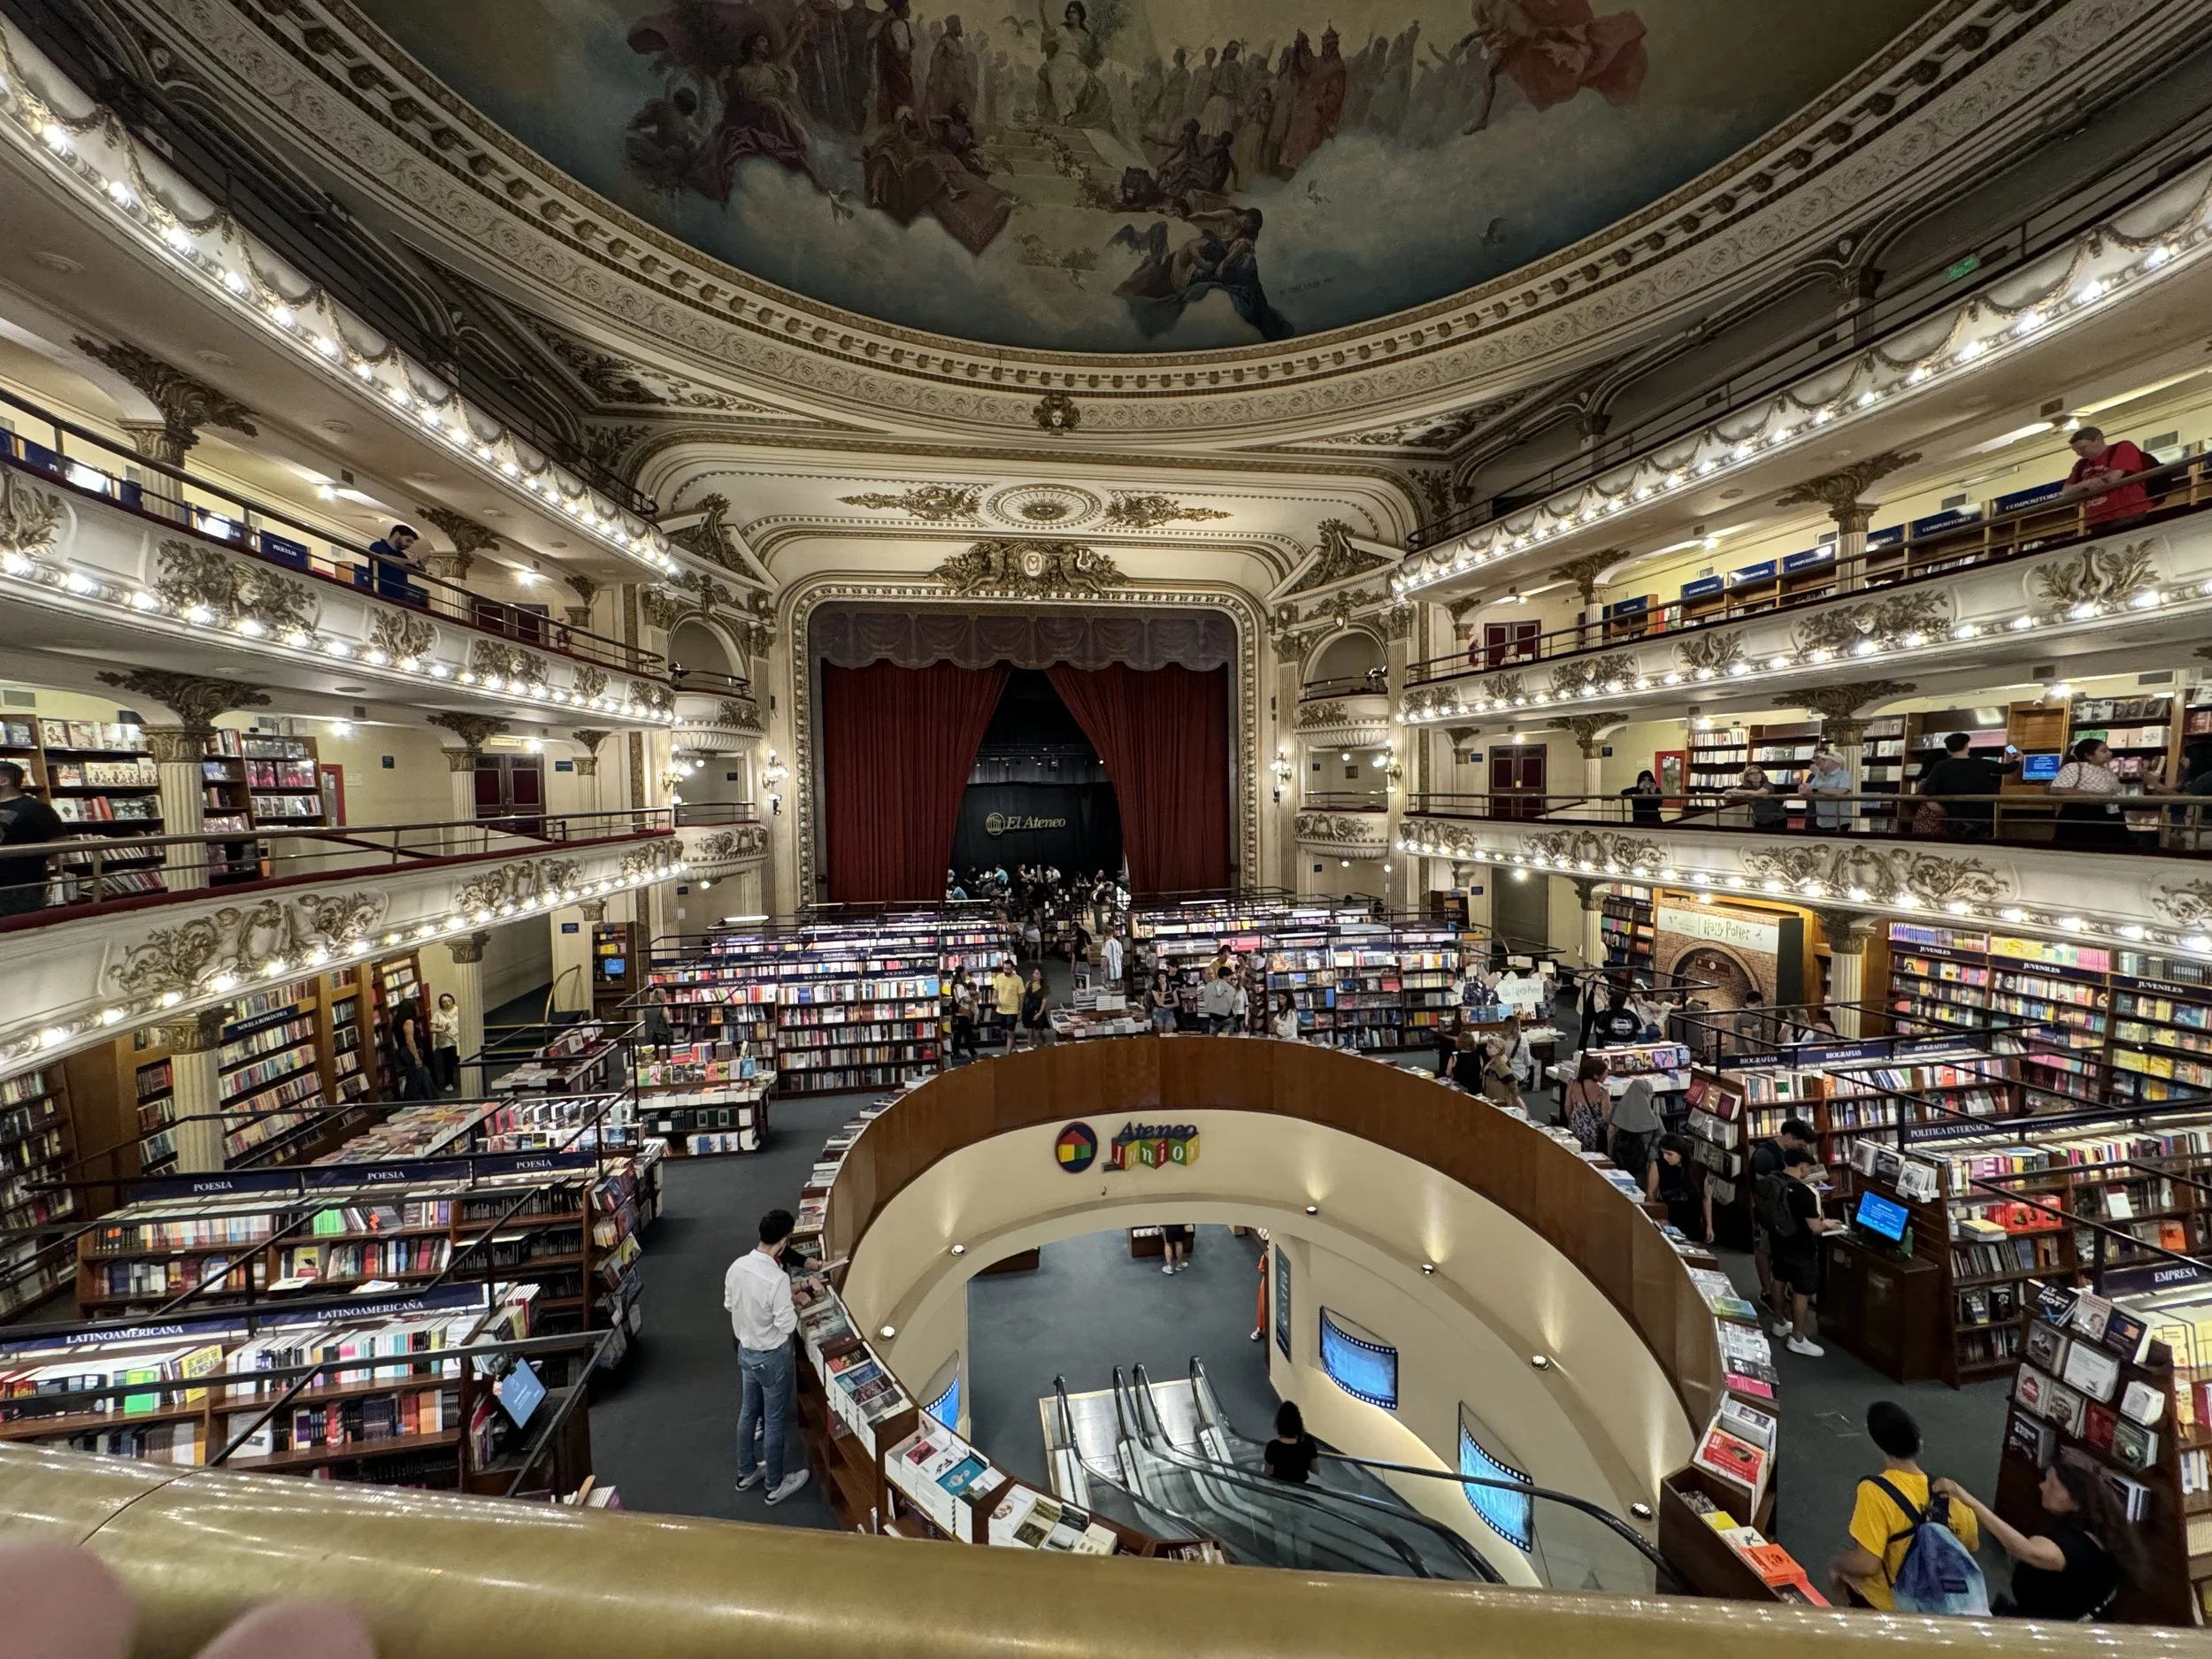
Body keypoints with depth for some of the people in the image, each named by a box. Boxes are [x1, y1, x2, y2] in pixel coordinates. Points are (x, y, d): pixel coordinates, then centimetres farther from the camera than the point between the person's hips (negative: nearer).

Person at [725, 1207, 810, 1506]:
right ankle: (775, 1485, 31)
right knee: (774, 1420, 13)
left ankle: (746, 1473, 44)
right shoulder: (777, 1279, -34)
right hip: (771, 1357, -7)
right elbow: (786, 1325, -25)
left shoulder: (736, 1266, -12)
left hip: (745, 1350, 7)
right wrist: (793, 1308, -7)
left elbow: (729, 1305, 5)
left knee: (748, 1412, 25)